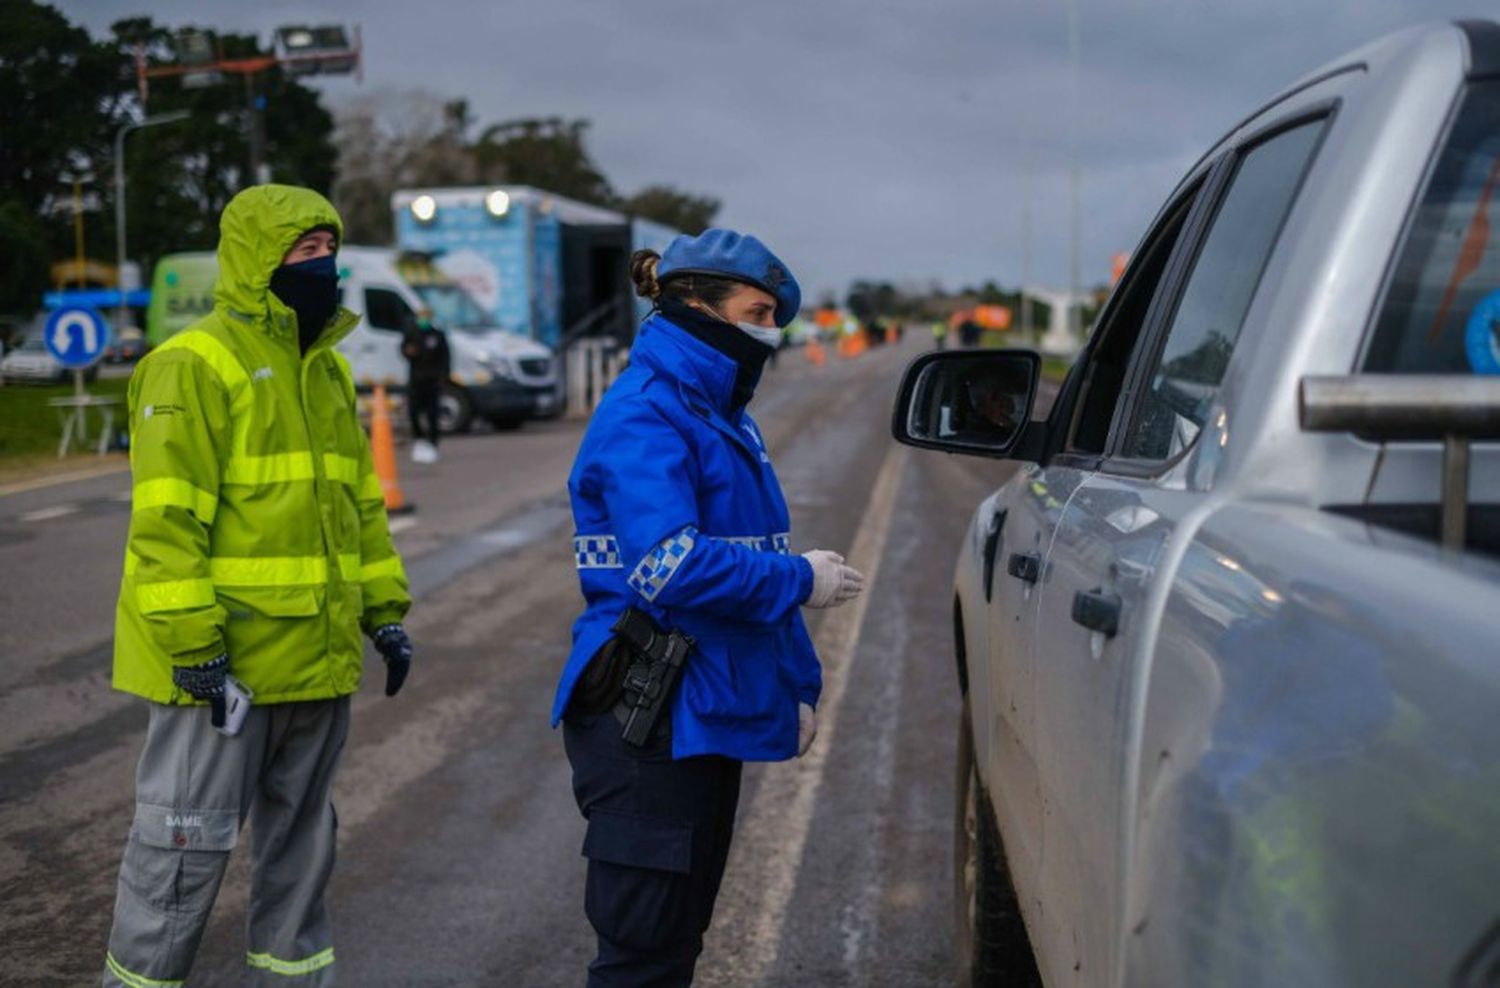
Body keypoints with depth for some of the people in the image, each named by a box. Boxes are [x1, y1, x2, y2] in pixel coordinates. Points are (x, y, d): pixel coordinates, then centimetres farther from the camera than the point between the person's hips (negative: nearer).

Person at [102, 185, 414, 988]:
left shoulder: (328, 368, 13)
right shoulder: (194, 365, -13)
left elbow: (360, 499, 19)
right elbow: (166, 522, -19)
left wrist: (383, 609, 14)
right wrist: (193, 646, -22)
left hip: (316, 657, 8)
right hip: (222, 663, -8)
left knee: (300, 833, 18)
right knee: (188, 840, 0)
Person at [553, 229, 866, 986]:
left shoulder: (723, 416, 16)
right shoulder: (644, 417, -14)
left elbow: (750, 557, 21)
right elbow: (670, 567, -26)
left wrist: (797, 685, 15)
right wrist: (799, 579, -16)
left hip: (707, 716, 10)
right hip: (648, 722, -10)